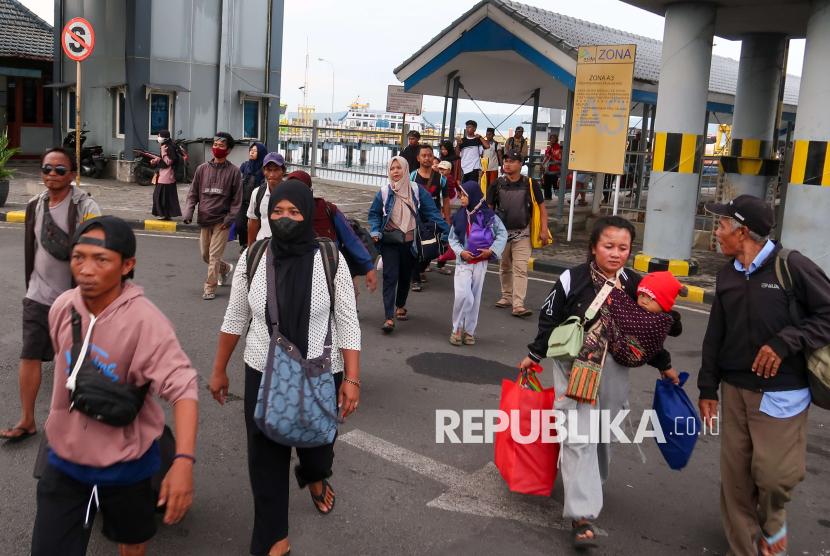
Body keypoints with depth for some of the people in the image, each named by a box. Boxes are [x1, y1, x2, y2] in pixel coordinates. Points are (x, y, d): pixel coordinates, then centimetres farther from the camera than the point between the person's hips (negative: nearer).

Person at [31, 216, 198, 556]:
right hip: (65, 461, 4)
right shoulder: (63, 308, -8)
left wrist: (184, 461, -43)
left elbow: (182, 387, -32)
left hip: (126, 464, -3)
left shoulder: (145, 321, -26)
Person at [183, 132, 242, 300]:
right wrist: (188, 212, -4)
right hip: (204, 219, 4)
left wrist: (229, 218, -10)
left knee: (214, 256, -8)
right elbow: (193, 193, 10)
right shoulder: (202, 169, 8)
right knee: (205, 254, 13)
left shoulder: (233, 171, -1)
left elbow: (237, 198, -1)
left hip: (221, 221, -4)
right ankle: (226, 269, 40)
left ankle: (210, 289, 1)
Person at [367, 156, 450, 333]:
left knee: (405, 276, 15)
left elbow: (431, 212, -3)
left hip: (410, 242, 1)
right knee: (390, 276, -11)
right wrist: (375, 232, -10)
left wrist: (446, 230, -10)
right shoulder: (384, 192, -1)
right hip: (390, 241, -1)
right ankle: (389, 318, -13)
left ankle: (401, 306, 40)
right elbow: (374, 214, 7)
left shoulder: (416, 190, -3)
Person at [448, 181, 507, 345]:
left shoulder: (488, 215, -5)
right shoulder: (459, 216, 1)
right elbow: (452, 238, 6)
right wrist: (460, 251, -10)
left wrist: (492, 250, -9)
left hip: (481, 262, 0)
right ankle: (457, 328, 5)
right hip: (463, 261, 0)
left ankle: (469, 331, 19)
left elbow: (502, 233, 1)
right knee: (463, 295, -13)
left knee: (475, 297, 6)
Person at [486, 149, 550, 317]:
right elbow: (488, 209, 6)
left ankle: (518, 305, -13)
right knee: (504, 268, 15)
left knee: (520, 269, -10)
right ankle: (507, 296, 31)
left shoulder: (530, 185, -5)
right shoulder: (497, 185, 0)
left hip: (522, 234, -3)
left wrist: (544, 230, -7)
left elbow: (541, 208, 1)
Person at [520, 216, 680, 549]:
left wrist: (664, 365, 18)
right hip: (574, 366, -3)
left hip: (614, 370, 4)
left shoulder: (636, 286, -1)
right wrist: (535, 355, 7)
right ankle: (583, 514, -7)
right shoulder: (572, 280, -10)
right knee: (579, 437, -10)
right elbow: (549, 320, 0)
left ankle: (592, 485, 40)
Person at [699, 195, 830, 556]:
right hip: (735, 390, 6)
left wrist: (785, 342, -20)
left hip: (780, 393, -6)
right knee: (735, 476, 8)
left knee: (773, 473, -6)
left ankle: (773, 523, 28)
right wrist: (708, 387, 15)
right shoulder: (727, 274, 10)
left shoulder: (792, 266, -11)